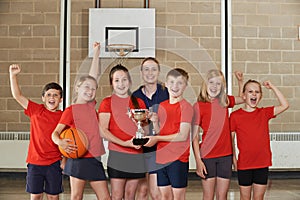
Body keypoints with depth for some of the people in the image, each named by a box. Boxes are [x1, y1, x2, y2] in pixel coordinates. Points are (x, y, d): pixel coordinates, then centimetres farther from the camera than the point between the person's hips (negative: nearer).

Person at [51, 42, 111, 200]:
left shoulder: (91, 106, 10)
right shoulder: (70, 110, -4)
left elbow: (93, 76, 15)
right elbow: (55, 132, -7)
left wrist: (96, 53, 20)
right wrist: (60, 142, -30)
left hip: (94, 159, 6)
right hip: (78, 159, -6)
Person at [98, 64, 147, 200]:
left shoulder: (139, 102, 12)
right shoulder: (107, 102, 1)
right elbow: (103, 130, -7)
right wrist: (125, 143, -16)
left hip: (137, 155, 4)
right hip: (117, 154, -4)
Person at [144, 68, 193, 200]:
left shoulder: (186, 106, -10)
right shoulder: (162, 106, 10)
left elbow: (183, 136, -17)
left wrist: (157, 138, -14)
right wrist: (155, 122, -6)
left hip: (178, 158, -6)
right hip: (161, 157, 6)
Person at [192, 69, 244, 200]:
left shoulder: (225, 101, 6)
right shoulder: (198, 106, -7)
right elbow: (194, 137, -7)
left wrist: (240, 81, 12)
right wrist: (198, 160, -13)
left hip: (225, 156, 4)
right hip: (207, 156, -3)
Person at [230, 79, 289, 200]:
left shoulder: (264, 113, 4)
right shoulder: (235, 116, -4)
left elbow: (285, 105, -4)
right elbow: (230, 139, 0)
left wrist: (272, 87, -5)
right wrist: (233, 159, -3)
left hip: (262, 164, 2)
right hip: (244, 164, -2)